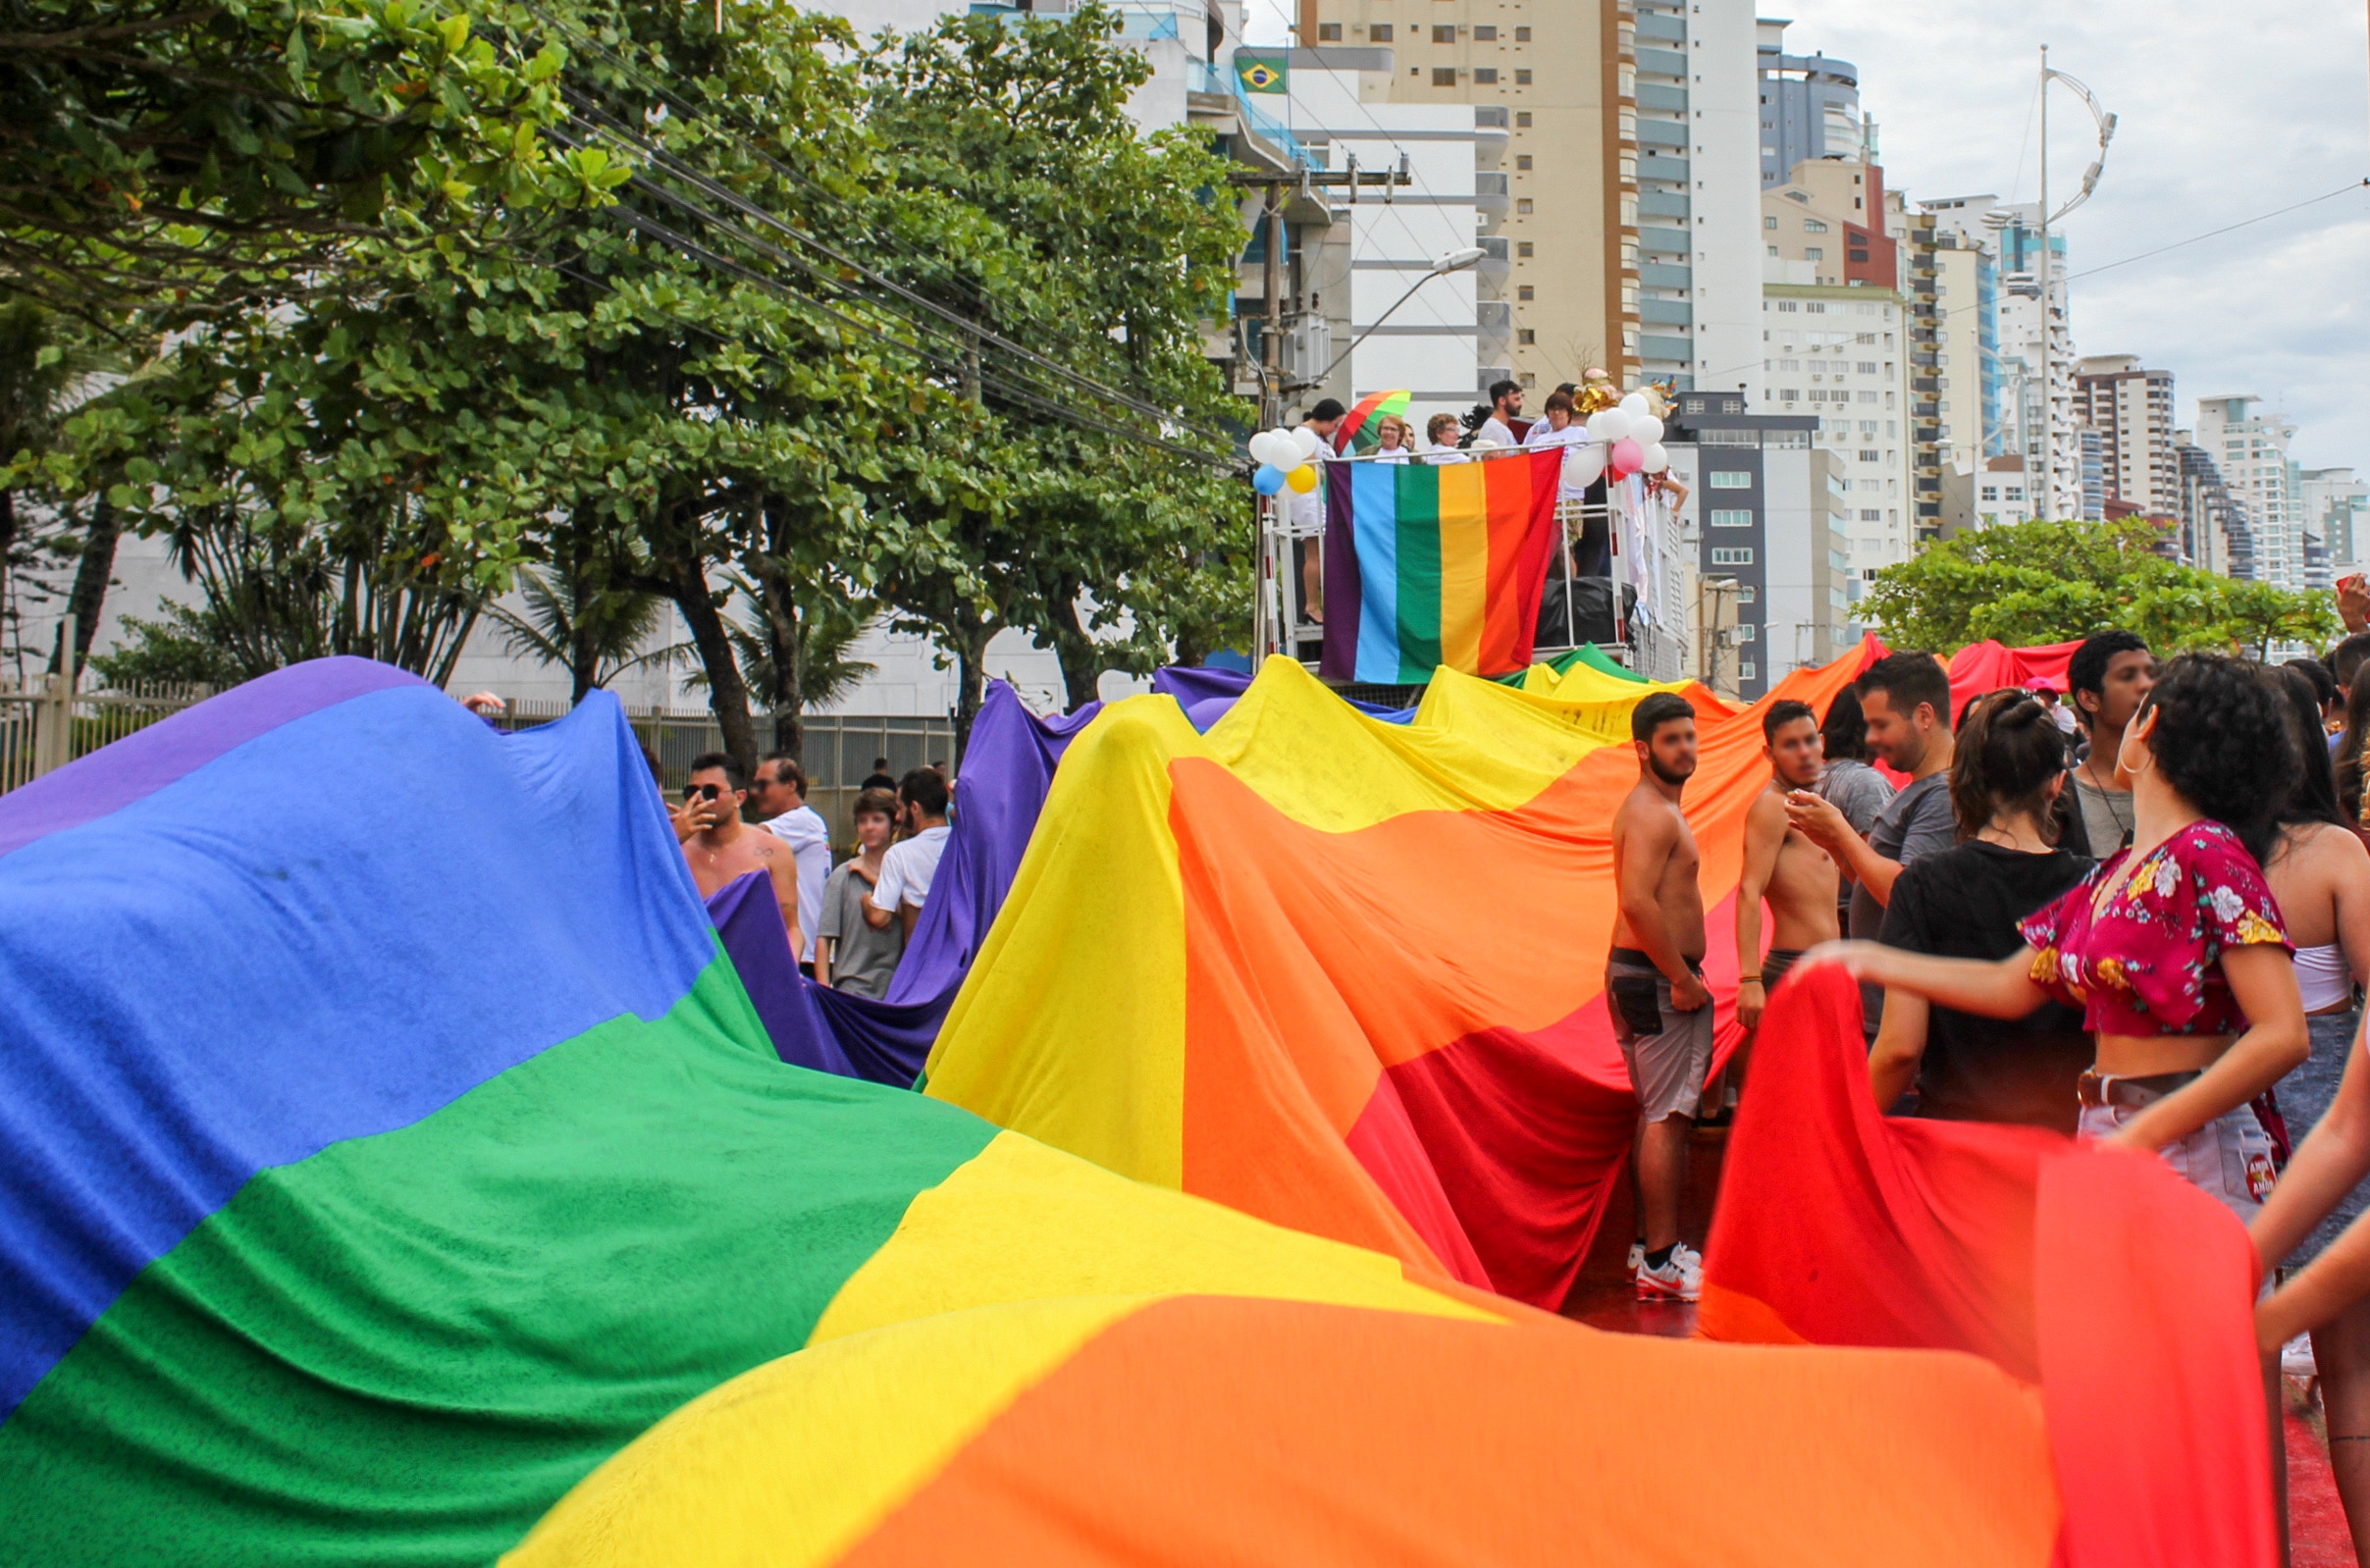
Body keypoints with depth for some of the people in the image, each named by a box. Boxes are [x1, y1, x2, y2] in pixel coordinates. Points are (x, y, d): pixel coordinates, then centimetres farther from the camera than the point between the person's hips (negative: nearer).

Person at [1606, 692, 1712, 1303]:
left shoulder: (1655, 809, 19)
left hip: (1646, 976, 11)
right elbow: (1639, 901, -26)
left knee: (1656, 1116, 15)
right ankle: (1662, 1263, -7)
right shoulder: (1653, 814, -14)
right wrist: (1683, 981, -22)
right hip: (1658, 979, -11)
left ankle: (1654, 1247, 22)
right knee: (1667, 1118, -9)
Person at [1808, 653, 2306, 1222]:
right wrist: (1868, 960, 20)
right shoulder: (2109, 876, 12)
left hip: (2188, 1152, -7)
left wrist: (2145, 1133, -20)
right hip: (2105, 1136, 7)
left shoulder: (2207, 855, -11)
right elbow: (2011, 986, 19)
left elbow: (2284, 1036, -17)